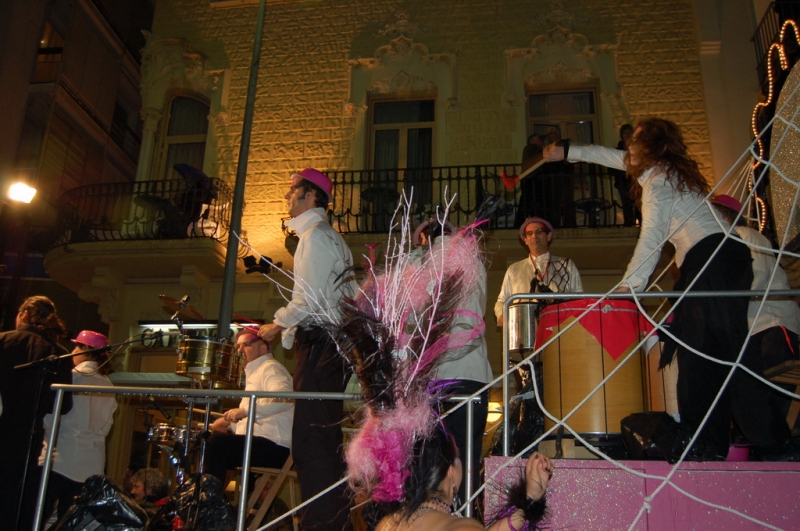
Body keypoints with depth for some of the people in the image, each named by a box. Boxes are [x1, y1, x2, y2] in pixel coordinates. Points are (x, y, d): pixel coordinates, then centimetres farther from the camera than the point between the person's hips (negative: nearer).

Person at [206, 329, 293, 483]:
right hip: (260, 442, 11)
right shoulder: (254, 373, 26)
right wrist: (229, 424, 13)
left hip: (274, 446, -11)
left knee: (217, 443, -24)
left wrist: (245, 410, -31)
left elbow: (284, 397, -26)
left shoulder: (270, 368, -5)